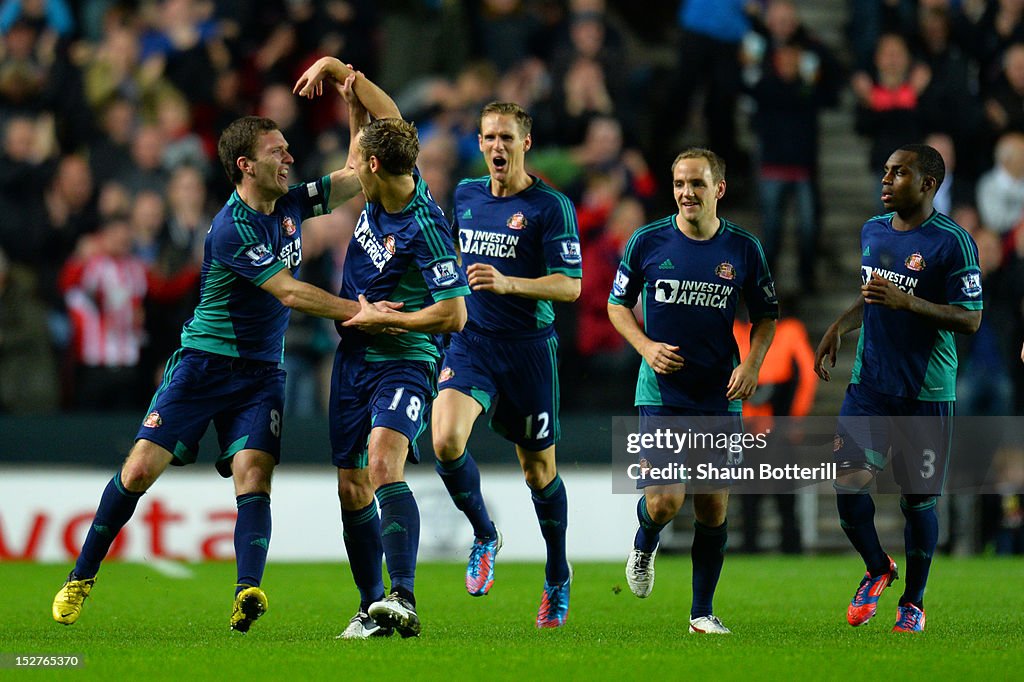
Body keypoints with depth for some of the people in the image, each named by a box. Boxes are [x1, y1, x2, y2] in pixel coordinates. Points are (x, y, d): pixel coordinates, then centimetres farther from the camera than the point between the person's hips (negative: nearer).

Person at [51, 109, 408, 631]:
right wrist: (359, 310, -21)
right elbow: (288, 292, -20)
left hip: (261, 371, 5)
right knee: (141, 468, -7)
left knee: (253, 472, -17)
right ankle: (81, 578, 10)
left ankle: (248, 592, -32)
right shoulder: (231, 227, -18)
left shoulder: (290, 204, 6)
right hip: (204, 362, -5)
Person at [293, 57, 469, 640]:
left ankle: (403, 600, -39)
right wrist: (337, 69, 6)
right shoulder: (390, 186, 0)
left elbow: (454, 314, -22)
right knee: (352, 488, 7)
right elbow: (385, 115, 16)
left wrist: (383, 319, -15)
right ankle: (373, 608, 15)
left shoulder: (425, 229, -22)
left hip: (405, 362, -9)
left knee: (384, 465, -29)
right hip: (355, 359, 9)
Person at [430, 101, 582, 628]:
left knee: (539, 470, 8)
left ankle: (558, 574, 30)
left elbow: (571, 285, -14)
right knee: (445, 441, -22)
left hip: (528, 349, -3)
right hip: (470, 342, 3)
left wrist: (507, 284, -25)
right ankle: (484, 536, 4)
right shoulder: (466, 195, 9)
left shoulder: (551, 207, -8)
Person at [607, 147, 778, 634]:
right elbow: (618, 304, 9)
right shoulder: (648, 242, -3)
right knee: (665, 500, -15)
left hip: (720, 395, 2)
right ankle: (645, 543, 21)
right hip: (662, 392, -2)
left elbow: (765, 316, 12)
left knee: (713, 510, 2)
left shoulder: (744, 249, 0)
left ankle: (702, 612, 16)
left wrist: (751, 364, -5)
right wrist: (646, 346, -8)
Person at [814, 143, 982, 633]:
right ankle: (877, 569, 17)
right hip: (869, 385, 5)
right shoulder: (872, 231, 10)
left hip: (926, 393, -5)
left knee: (917, 500, 3)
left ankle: (914, 599, 22)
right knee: (847, 481, -9)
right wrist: (840, 326, 9)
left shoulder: (952, 241, -11)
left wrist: (906, 302, -24)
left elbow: (970, 319, -14)